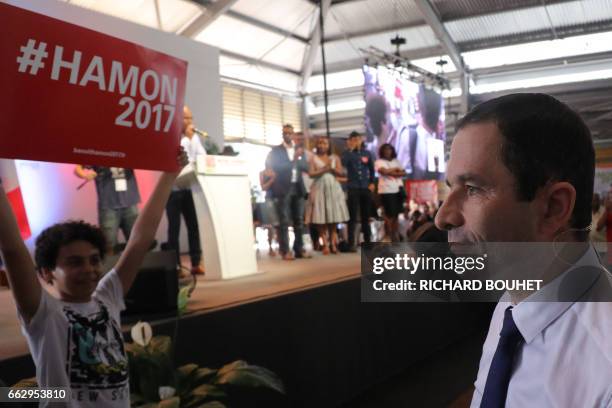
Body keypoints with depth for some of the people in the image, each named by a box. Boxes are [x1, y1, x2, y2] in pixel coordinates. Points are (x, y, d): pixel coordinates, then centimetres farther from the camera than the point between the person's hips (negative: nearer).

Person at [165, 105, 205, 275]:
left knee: (194, 226, 2)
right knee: (174, 228, 1)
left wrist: (193, 138, -5)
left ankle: (196, 263, 7)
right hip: (173, 188, -4)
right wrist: (187, 138, -10)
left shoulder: (193, 137, 14)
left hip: (190, 188, 4)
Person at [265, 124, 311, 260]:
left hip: (298, 188, 4)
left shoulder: (299, 149, 14)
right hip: (283, 189, -4)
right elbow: (277, 167, -8)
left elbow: (306, 167, 6)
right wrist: (293, 160, -13)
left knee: (299, 220, 5)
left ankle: (299, 249, 10)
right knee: (284, 221, -6)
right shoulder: (275, 150, 2)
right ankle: (285, 251, -6)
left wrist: (297, 160, -11)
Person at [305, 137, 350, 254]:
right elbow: (311, 174, -6)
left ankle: (333, 244, 1)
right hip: (319, 188, -2)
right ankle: (325, 245, -6)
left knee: (334, 218, -2)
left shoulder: (335, 158, 12)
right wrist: (324, 169, -11)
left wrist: (332, 168, -12)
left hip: (333, 188, 2)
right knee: (321, 219, -7)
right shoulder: (313, 158, 5)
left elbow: (341, 173, 4)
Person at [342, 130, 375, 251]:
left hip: (366, 188, 3)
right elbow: (343, 164, -19)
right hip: (353, 188, -3)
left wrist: (372, 183, 6)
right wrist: (351, 150, -16)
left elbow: (372, 169, 16)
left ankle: (368, 242, 20)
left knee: (366, 216, 11)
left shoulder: (367, 153, 9)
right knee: (352, 217, -3)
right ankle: (351, 244, -2)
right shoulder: (347, 153, 1)